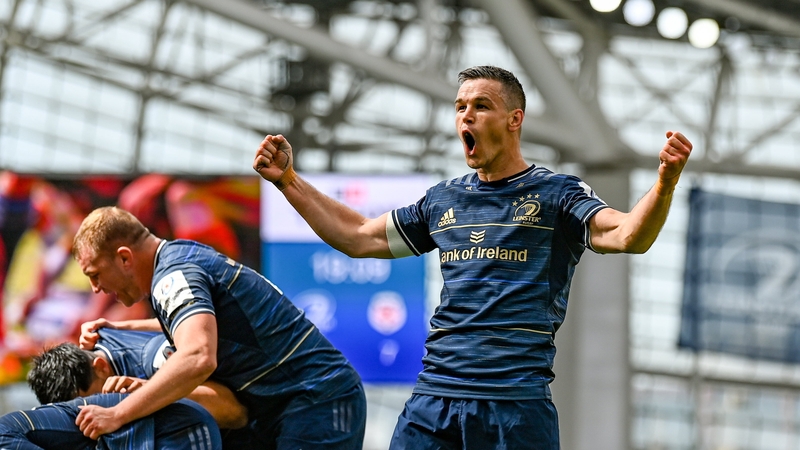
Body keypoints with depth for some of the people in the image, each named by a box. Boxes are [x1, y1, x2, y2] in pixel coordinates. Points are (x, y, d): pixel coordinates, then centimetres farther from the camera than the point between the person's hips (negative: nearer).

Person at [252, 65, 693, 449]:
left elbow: (628, 235, -14)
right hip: (433, 400, 4)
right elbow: (358, 237, 27)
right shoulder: (442, 200, 18)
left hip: (518, 403, -4)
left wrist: (664, 184, -34)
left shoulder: (556, 194, 2)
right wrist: (287, 180, 22)